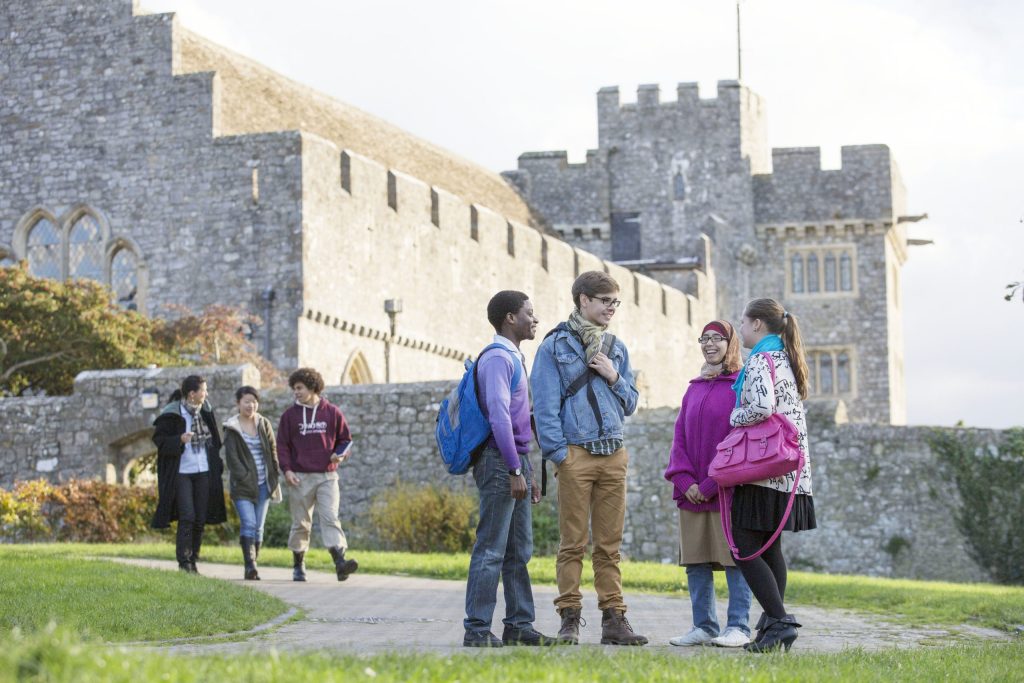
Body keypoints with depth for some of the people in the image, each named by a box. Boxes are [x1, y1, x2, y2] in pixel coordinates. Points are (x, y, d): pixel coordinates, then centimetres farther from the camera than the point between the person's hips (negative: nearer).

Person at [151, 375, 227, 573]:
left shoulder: (205, 411, 9)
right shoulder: (172, 414, -10)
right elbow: (158, 438, -8)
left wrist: (217, 465, 14)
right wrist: (179, 440, -24)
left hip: (203, 472, 6)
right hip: (181, 473, -6)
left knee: (200, 519, 6)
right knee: (187, 517, -13)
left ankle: (193, 560, 15)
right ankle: (184, 562, -8)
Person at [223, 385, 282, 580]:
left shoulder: (264, 424, 11)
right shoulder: (231, 428, -1)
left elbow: (273, 451, 13)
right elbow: (231, 456, -6)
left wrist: (275, 476, 4)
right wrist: (244, 477, -13)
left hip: (263, 484, 4)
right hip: (242, 485, -4)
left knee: (258, 527, 4)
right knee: (248, 523, -17)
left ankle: (253, 567, 11)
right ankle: (250, 566, -21)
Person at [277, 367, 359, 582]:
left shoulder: (331, 413, 5)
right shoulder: (290, 415, 6)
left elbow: (345, 439, 13)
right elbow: (282, 445, 6)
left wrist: (340, 454, -7)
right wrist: (287, 469, -7)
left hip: (327, 476, -1)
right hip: (300, 478, 1)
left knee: (330, 518, -14)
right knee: (300, 523, 7)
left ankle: (340, 561, -26)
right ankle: (298, 566, 19)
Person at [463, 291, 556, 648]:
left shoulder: (514, 358, 20)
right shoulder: (497, 358, -11)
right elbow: (499, 417, -20)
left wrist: (528, 472, 21)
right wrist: (515, 471, -21)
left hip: (516, 461, 10)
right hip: (499, 461, -10)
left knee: (519, 551, 11)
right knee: (491, 549, -9)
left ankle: (519, 626, 15)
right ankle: (477, 630, -8)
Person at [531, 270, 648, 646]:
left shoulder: (616, 348, 16)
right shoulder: (555, 346, 1)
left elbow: (630, 403, 19)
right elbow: (545, 404, -3)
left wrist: (615, 378, 0)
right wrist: (558, 453, -11)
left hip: (613, 455, 5)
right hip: (576, 454, -4)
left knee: (610, 544, 5)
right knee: (573, 543, -3)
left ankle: (613, 618, 6)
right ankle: (570, 618, 1)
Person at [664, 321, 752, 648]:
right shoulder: (694, 388, 16)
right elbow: (680, 437, 13)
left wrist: (711, 483, -13)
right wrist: (684, 480, -3)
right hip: (693, 493, 6)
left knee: (734, 558, -3)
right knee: (696, 562, 6)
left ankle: (738, 627, 1)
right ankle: (703, 627, 12)